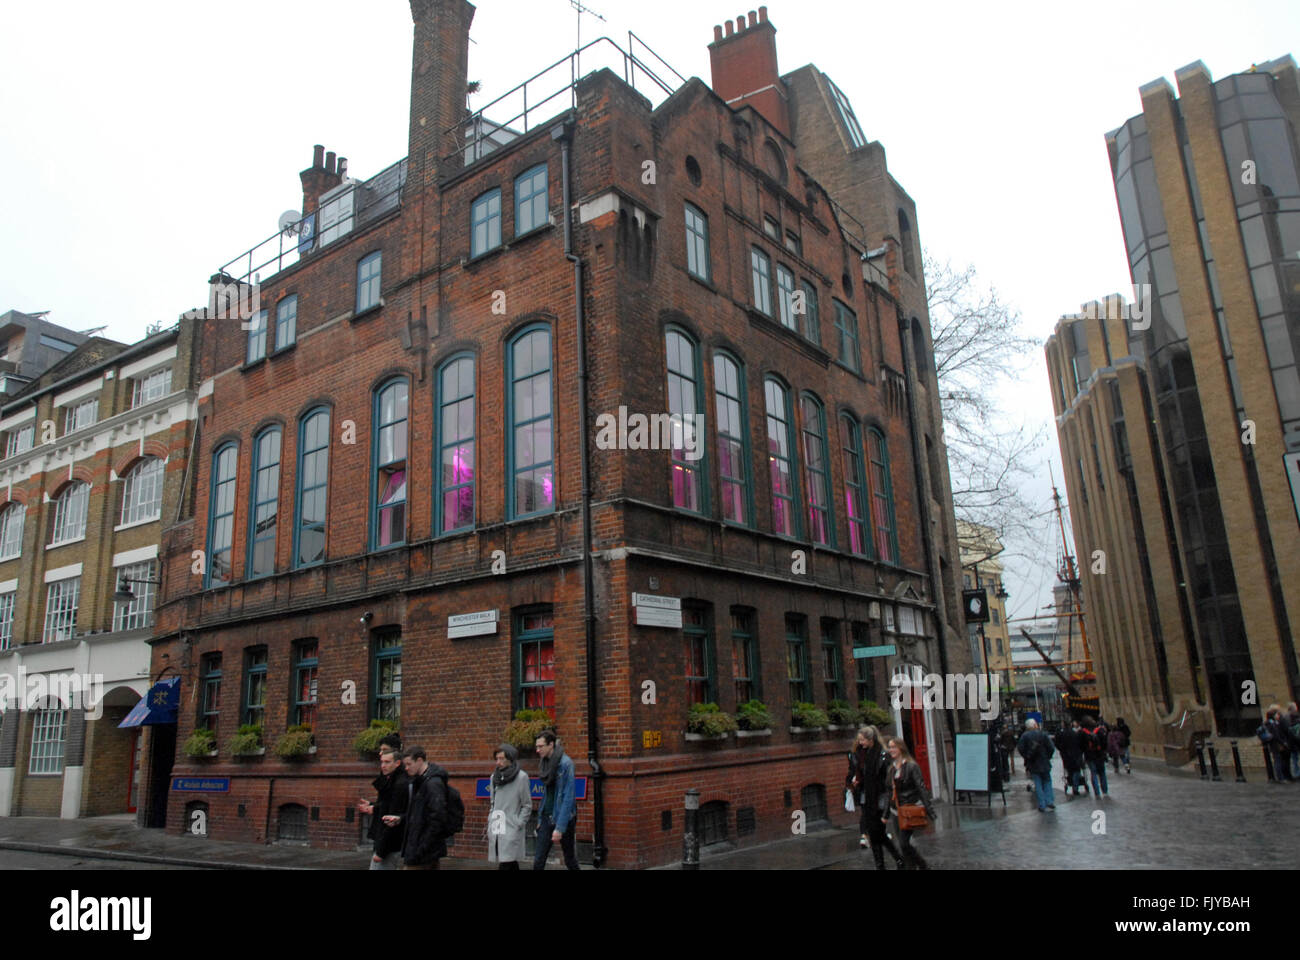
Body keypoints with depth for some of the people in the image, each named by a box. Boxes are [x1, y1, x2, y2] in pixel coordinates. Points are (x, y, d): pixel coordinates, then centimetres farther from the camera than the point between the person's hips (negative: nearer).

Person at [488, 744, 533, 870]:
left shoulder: (521, 777, -4)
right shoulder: (494, 777, 13)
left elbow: (527, 805, -1)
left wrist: (519, 824, -9)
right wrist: (490, 823, 12)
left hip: (511, 830, -5)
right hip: (496, 830, 5)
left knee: (505, 865, -13)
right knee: (511, 864, 8)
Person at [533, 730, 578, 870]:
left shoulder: (565, 763, -16)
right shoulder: (546, 762, 6)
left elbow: (568, 797, -19)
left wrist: (559, 828, -21)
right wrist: (540, 818, 9)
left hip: (563, 817, -6)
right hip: (547, 817, 6)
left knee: (570, 861, 7)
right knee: (538, 861, -1)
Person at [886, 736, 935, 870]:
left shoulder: (912, 766, -10)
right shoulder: (891, 768, 9)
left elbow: (921, 788, -13)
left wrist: (928, 809, -19)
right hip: (897, 810, 7)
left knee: (904, 843, -12)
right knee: (904, 844, 9)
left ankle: (922, 866, 5)